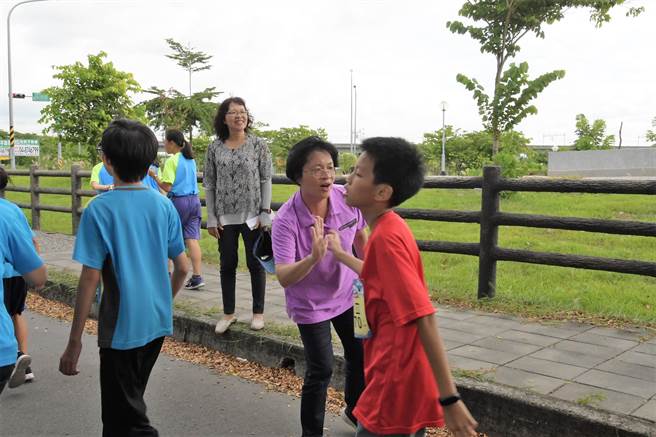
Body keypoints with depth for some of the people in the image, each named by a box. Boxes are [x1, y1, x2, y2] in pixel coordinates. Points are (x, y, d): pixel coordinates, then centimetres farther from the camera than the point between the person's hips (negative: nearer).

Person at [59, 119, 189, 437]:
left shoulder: (99, 210, -15)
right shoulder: (164, 205, -1)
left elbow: (90, 278, -16)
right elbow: (182, 268, 4)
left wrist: (74, 342, -8)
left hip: (122, 327, -5)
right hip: (157, 322, 6)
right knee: (130, 403, 25)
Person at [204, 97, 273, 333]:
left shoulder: (259, 145, -2)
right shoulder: (215, 148, 3)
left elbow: (266, 180, -2)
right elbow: (209, 184, 5)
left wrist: (265, 212, -8)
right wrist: (211, 218, 0)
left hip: (253, 216, -2)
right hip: (225, 218, 2)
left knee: (255, 264, 6)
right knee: (227, 265, 10)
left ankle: (258, 312, 21)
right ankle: (228, 313, 24)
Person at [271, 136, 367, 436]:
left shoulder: (347, 199, -18)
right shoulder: (286, 220, -29)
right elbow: (283, 277, -34)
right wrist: (314, 257, -52)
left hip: (345, 294, 5)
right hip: (310, 303, -5)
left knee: (360, 356, 19)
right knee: (321, 371, -2)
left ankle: (354, 412, 47)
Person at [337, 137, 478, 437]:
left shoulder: (386, 237, -22)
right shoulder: (388, 229, 6)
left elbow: (424, 319, -27)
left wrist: (449, 397, -27)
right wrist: (340, 254, 34)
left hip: (396, 385, -9)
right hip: (399, 377, 9)